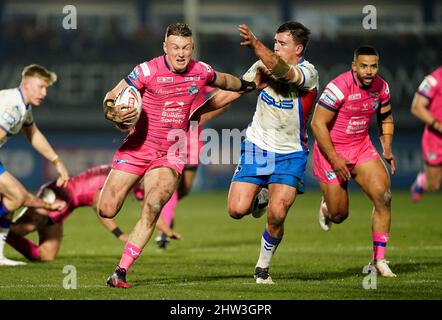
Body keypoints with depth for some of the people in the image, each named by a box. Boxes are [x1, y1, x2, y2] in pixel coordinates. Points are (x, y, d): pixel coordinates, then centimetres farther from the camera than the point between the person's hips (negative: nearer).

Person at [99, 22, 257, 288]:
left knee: (152, 208, -23)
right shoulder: (148, 71, -13)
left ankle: (121, 272, -18)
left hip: (171, 154, 1)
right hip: (138, 147, -1)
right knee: (107, 210, -6)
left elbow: (223, 80, 24)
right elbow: (110, 98, -9)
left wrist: (249, 85, 38)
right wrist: (113, 114, -31)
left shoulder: (200, 71, -1)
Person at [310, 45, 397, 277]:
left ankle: (378, 260, -6)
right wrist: (334, 159, -21)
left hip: (362, 148, 5)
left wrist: (387, 149, 3)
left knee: (383, 196, -14)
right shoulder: (339, 87, -23)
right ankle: (327, 206, 41)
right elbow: (317, 124, -19)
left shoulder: (381, 87, -3)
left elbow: (386, 118, 16)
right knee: (339, 215, 0)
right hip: (331, 151, -5)